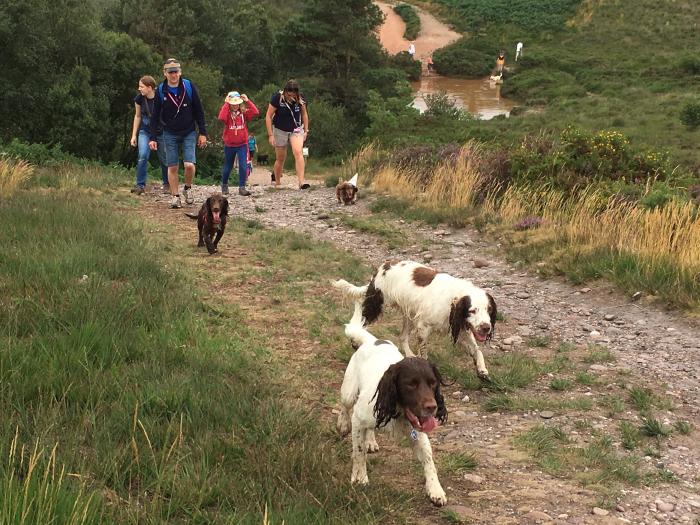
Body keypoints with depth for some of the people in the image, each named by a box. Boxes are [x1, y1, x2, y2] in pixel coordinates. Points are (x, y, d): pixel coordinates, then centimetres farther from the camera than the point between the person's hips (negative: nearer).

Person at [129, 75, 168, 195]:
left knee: (164, 159, 4)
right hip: (145, 131, 2)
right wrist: (134, 135, 7)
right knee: (143, 156, -16)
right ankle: (140, 185, -11)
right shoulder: (139, 99, -7)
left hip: (161, 132, -2)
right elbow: (137, 116, 7)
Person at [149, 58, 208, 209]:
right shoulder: (160, 91, -4)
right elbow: (155, 116, 1)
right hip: (170, 134, 1)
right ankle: (175, 196, 12)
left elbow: (199, 111, -1)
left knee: (189, 165, -14)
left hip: (189, 133, -1)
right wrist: (153, 138, -4)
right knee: (172, 167, 0)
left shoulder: (189, 87, -6)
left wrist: (202, 133, -3)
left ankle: (188, 188, 13)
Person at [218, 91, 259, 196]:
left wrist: (247, 101, -17)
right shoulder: (227, 113, -6)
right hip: (229, 145, 0)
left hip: (242, 145, 0)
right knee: (227, 167, 15)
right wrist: (226, 104, -24)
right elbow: (221, 118, -29)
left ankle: (242, 187, -4)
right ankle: (224, 185, 36)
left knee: (243, 166, -11)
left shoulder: (244, 113, -2)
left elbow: (256, 112, -17)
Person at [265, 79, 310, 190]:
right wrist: (270, 135, -15)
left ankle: (301, 182, -27)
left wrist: (306, 130, 7)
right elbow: (268, 116, -13)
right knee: (280, 159, 7)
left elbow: (304, 114, 8)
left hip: (296, 130, 1)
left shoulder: (300, 99, -9)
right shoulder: (277, 98, -18)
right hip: (280, 131, -1)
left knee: (298, 152, -21)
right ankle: (277, 183, 28)